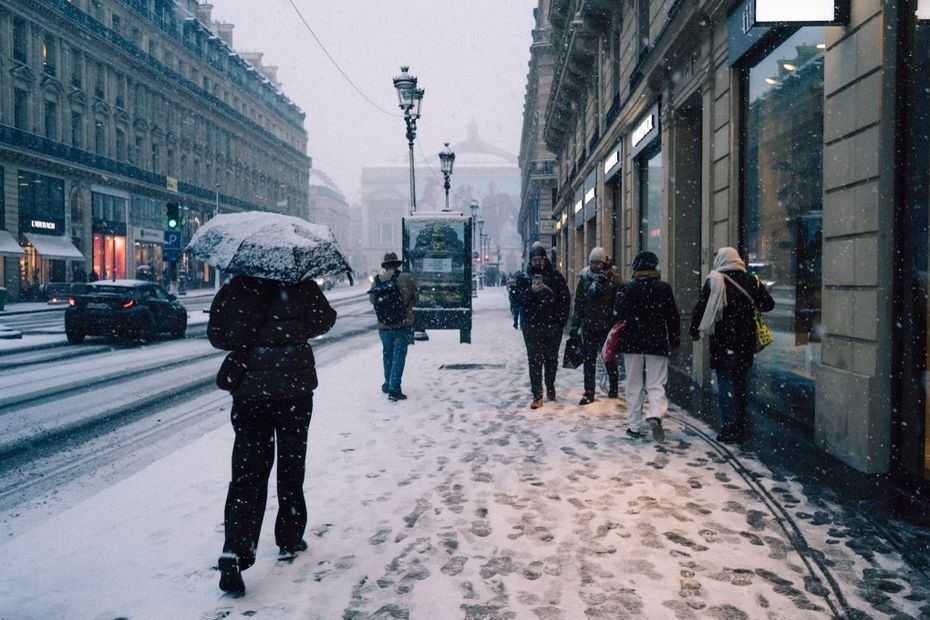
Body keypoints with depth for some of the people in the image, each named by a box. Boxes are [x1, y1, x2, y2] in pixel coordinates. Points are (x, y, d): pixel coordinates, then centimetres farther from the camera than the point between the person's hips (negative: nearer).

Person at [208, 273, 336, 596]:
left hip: (249, 392, 1)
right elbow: (324, 319, 2)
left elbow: (216, 334, 5)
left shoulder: (231, 291, 0)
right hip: (294, 390, -1)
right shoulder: (300, 286, -7)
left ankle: (235, 552, -10)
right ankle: (289, 539, 27)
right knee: (291, 466, 15)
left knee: (247, 473, 3)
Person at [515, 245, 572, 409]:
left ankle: (550, 387, 35)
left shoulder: (556, 276, 5)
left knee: (552, 358, 12)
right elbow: (519, 300, -1)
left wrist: (562, 319, -5)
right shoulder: (524, 278, 5)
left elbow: (565, 298, 4)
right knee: (535, 360, -4)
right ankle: (537, 396, -2)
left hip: (553, 325, 1)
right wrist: (531, 291, -18)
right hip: (532, 326, -1)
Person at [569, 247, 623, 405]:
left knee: (610, 358, 11)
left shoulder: (613, 277, -5)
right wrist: (574, 324, 6)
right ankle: (589, 393, 8)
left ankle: (613, 388, 28)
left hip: (608, 325, -2)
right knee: (588, 359, 2)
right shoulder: (585, 277, 4)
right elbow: (578, 303, 8)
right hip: (589, 325, 2)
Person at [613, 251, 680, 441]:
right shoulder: (664, 288, -1)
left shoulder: (626, 288, -4)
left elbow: (618, 316, -4)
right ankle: (655, 415, -22)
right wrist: (675, 340, 12)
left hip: (632, 343, 0)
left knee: (634, 386, 10)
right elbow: (673, 317, 2)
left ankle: (635, 426, 11)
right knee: (656, 384, 4)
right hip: (657, 343, 0)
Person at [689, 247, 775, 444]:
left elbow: (701, 308, -9)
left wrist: (695, 332, 3)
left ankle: (730, 428, -3)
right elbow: (768, 304, 11)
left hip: (722, 342, -5)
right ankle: (742, 426, 21)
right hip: (746, 342, 5)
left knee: (726, 384, -1)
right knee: (741, 382, 14)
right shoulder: (751, 281, 5)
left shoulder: (714, 282, -8)